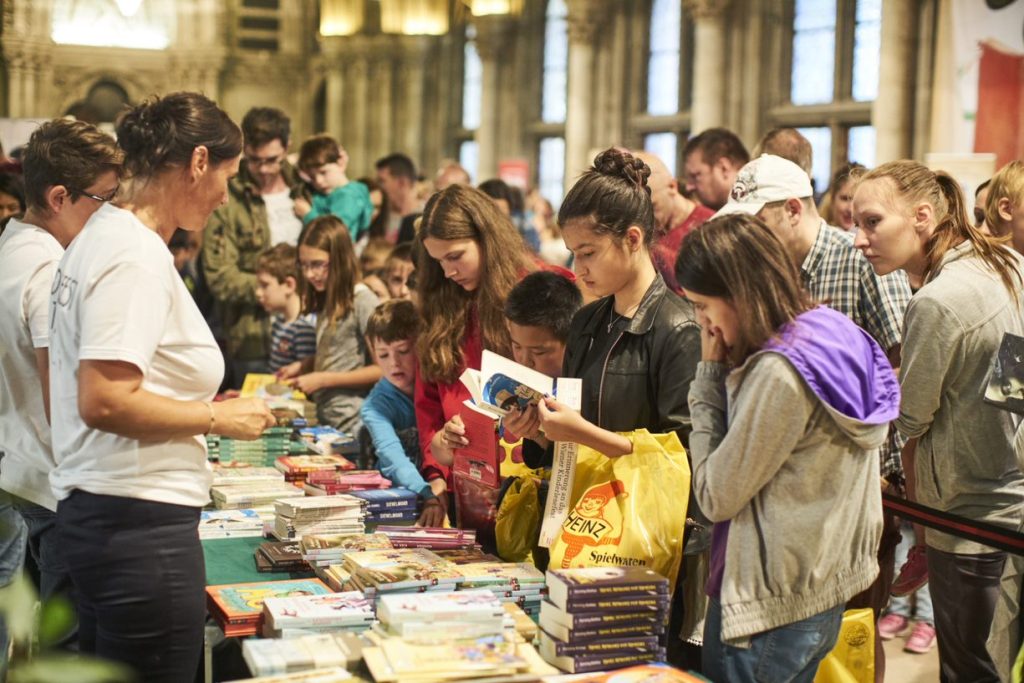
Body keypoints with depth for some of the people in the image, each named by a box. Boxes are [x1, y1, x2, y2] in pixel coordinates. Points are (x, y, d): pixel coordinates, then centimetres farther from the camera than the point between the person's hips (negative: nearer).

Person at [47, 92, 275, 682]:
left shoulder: (104, 234, 13)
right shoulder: (137, 257, -16)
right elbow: (104, 402, -24)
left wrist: (202, 409, 15)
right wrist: (219, 419, -13)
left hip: (93, 514, 10)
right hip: (141, 522, -10)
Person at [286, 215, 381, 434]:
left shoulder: (363, 301, -13)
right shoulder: (327, 302, 11)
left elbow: (382, 369, -14)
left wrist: (322, 380, -14)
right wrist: (302, 366, 3)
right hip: (324, 419, 7)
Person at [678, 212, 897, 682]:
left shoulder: (779, 372, -25)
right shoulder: (837, 336, 3)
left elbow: (716, 496, -17)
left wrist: (710, 372, -13)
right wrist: (726, 370, -1)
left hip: (771, 608, -9)